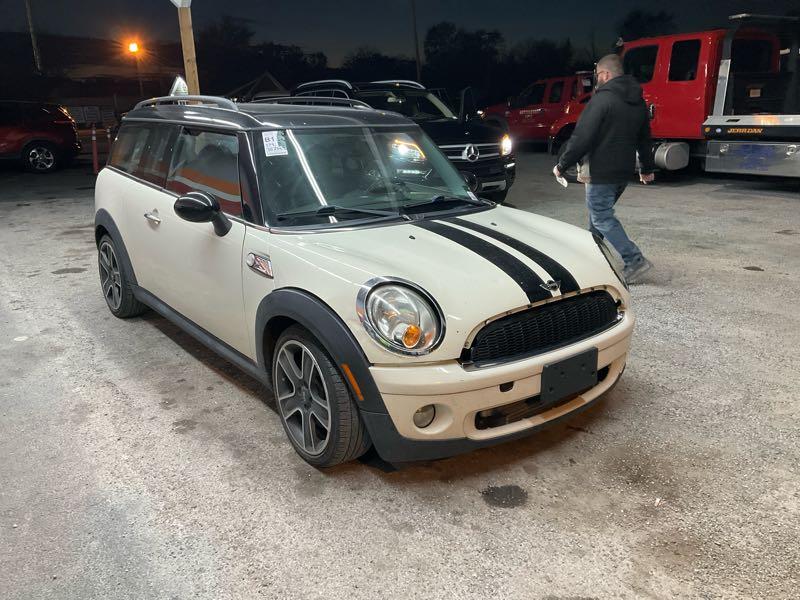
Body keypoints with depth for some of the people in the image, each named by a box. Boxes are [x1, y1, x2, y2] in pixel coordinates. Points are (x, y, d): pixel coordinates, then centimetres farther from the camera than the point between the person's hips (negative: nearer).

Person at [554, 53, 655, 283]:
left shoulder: (602, 99, -14)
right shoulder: (638, 102, 13)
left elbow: (582, 138, -18)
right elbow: (644, 138, 22)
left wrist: (562, 165, -9)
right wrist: (647, 168, 32)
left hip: (602, 172, -9)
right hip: (624, 171, 9)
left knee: (602, 218, -4)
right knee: (600, 212, 20)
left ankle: (634, 260, -12)